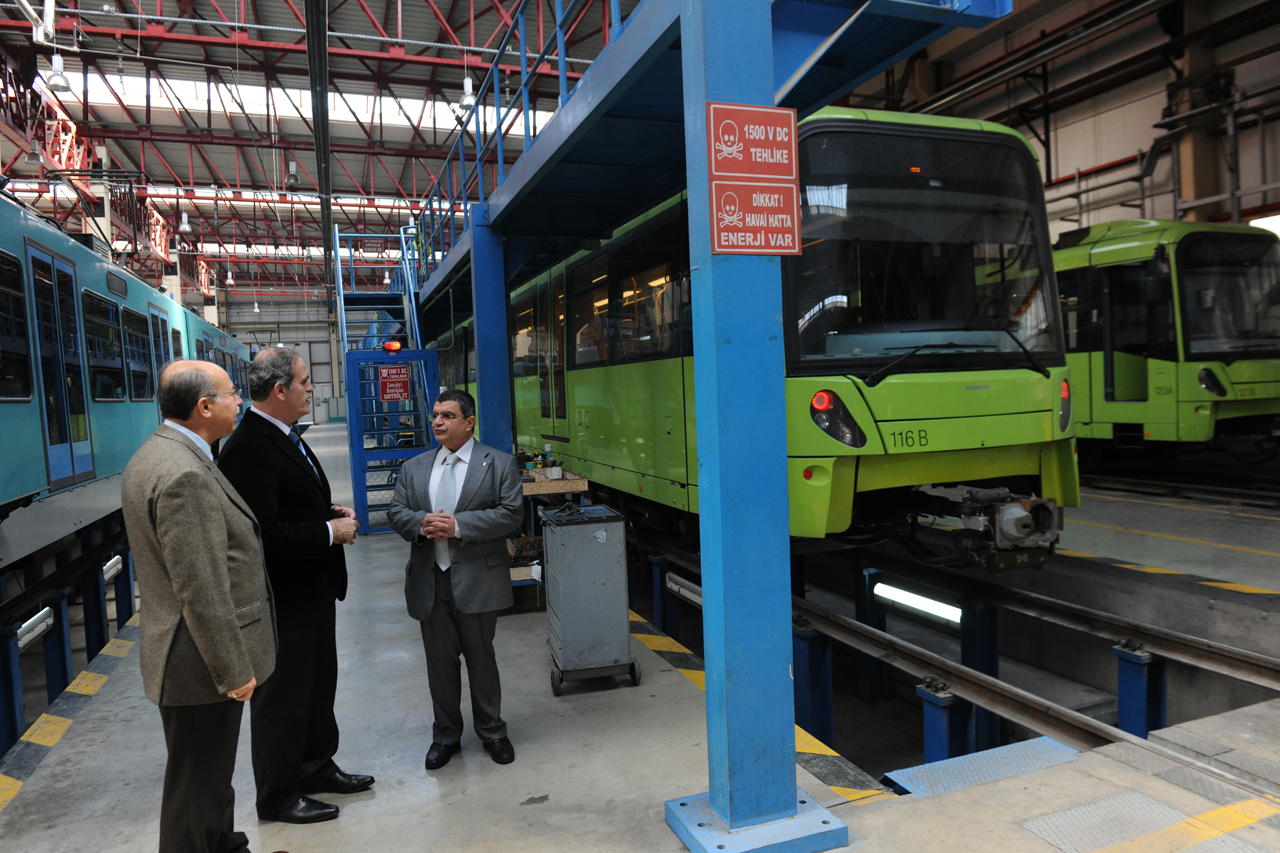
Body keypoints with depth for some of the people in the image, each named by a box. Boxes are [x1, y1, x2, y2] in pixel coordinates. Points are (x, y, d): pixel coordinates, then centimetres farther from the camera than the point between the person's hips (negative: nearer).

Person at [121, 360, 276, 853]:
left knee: (209, 774, 25)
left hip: (191, 658, 11)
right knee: (198, 784, 6)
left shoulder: (155, 455, 8)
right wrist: (233, 670, -19)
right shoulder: (185, 474, -26)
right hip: (203, 664, -11)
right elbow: (202, 591, -27)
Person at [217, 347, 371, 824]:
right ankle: (278, 796, 27)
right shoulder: (247, 449, -24)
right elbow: (265, 535, -30)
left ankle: (317, 768, 42)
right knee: (282, 699, 8)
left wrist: (331, 513, 3)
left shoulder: (284, 437, 9)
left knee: (319, 687, 23)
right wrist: (331, 531, -20)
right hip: (282, 600, -10)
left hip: (313, 591, 10)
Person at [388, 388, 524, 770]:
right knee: (440, 661, 12)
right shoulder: (413, 468, 11)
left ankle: (492, 731, 29)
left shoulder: (499, 463, -3)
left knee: (481, 657, 10)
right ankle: (445, 735, 29)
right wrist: (421, 523, -15)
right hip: (430, 581, 3)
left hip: (477, 580, -3)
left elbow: (511, 513, -11)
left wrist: (458, 525, -19)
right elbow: (396, 512, 8)